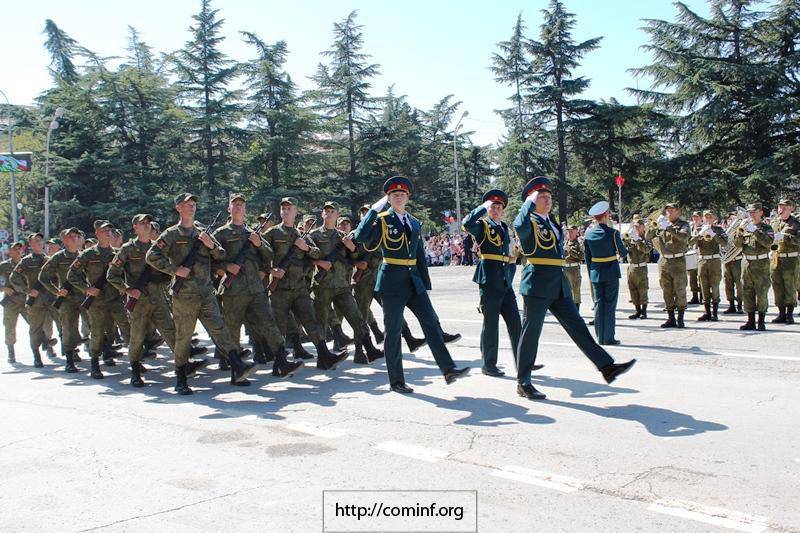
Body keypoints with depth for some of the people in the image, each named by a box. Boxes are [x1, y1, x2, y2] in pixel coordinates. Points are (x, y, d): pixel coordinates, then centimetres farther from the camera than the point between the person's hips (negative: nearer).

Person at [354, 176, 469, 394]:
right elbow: (360, 236, -20)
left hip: (414, 281, 5)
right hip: (392, 282, -5)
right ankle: (396, 381, 10)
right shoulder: (382, 220, -2)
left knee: (431, 323, -1)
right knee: (393, 331, 1)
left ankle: (448, 369, 0)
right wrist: (375, 208, -19)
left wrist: (426, 284, 13)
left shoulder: (414, 223, 14)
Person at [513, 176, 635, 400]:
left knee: (577, 326, 7)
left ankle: (607, 367, 8)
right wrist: (530, 202, -18)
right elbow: (519, 225, -32)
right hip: (537, 285, -8)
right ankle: (523, 383, 8)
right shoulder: (530, 222, -7)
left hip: (558, 284, 8)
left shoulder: (551, 222, 19)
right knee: (531, 333, -1)